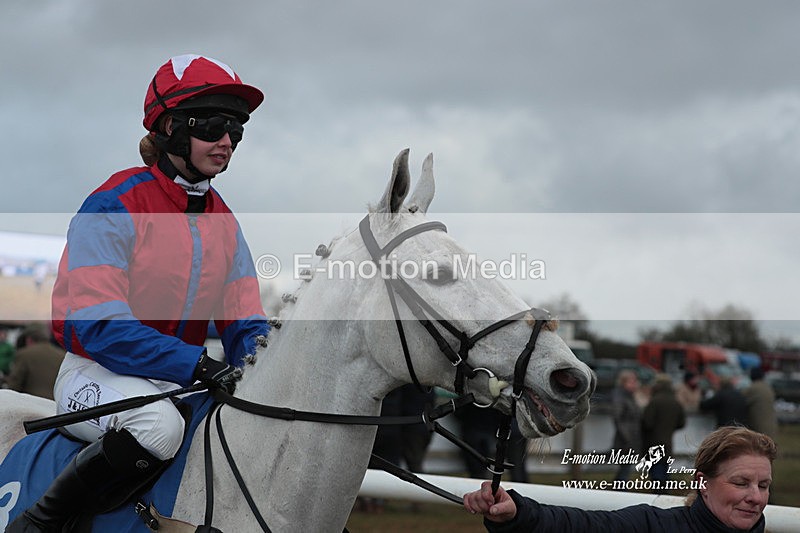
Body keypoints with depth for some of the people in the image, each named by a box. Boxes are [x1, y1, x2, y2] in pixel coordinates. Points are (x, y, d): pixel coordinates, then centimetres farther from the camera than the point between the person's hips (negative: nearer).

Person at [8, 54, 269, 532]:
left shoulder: (224, 222, 8)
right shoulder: (114, 207, -14)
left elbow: (245, 323, 9)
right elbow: (98, 326, -24)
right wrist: (199, 365, -31)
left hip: (181, 381, 7)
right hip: (96, 373, -7)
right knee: (159, 424, -37)